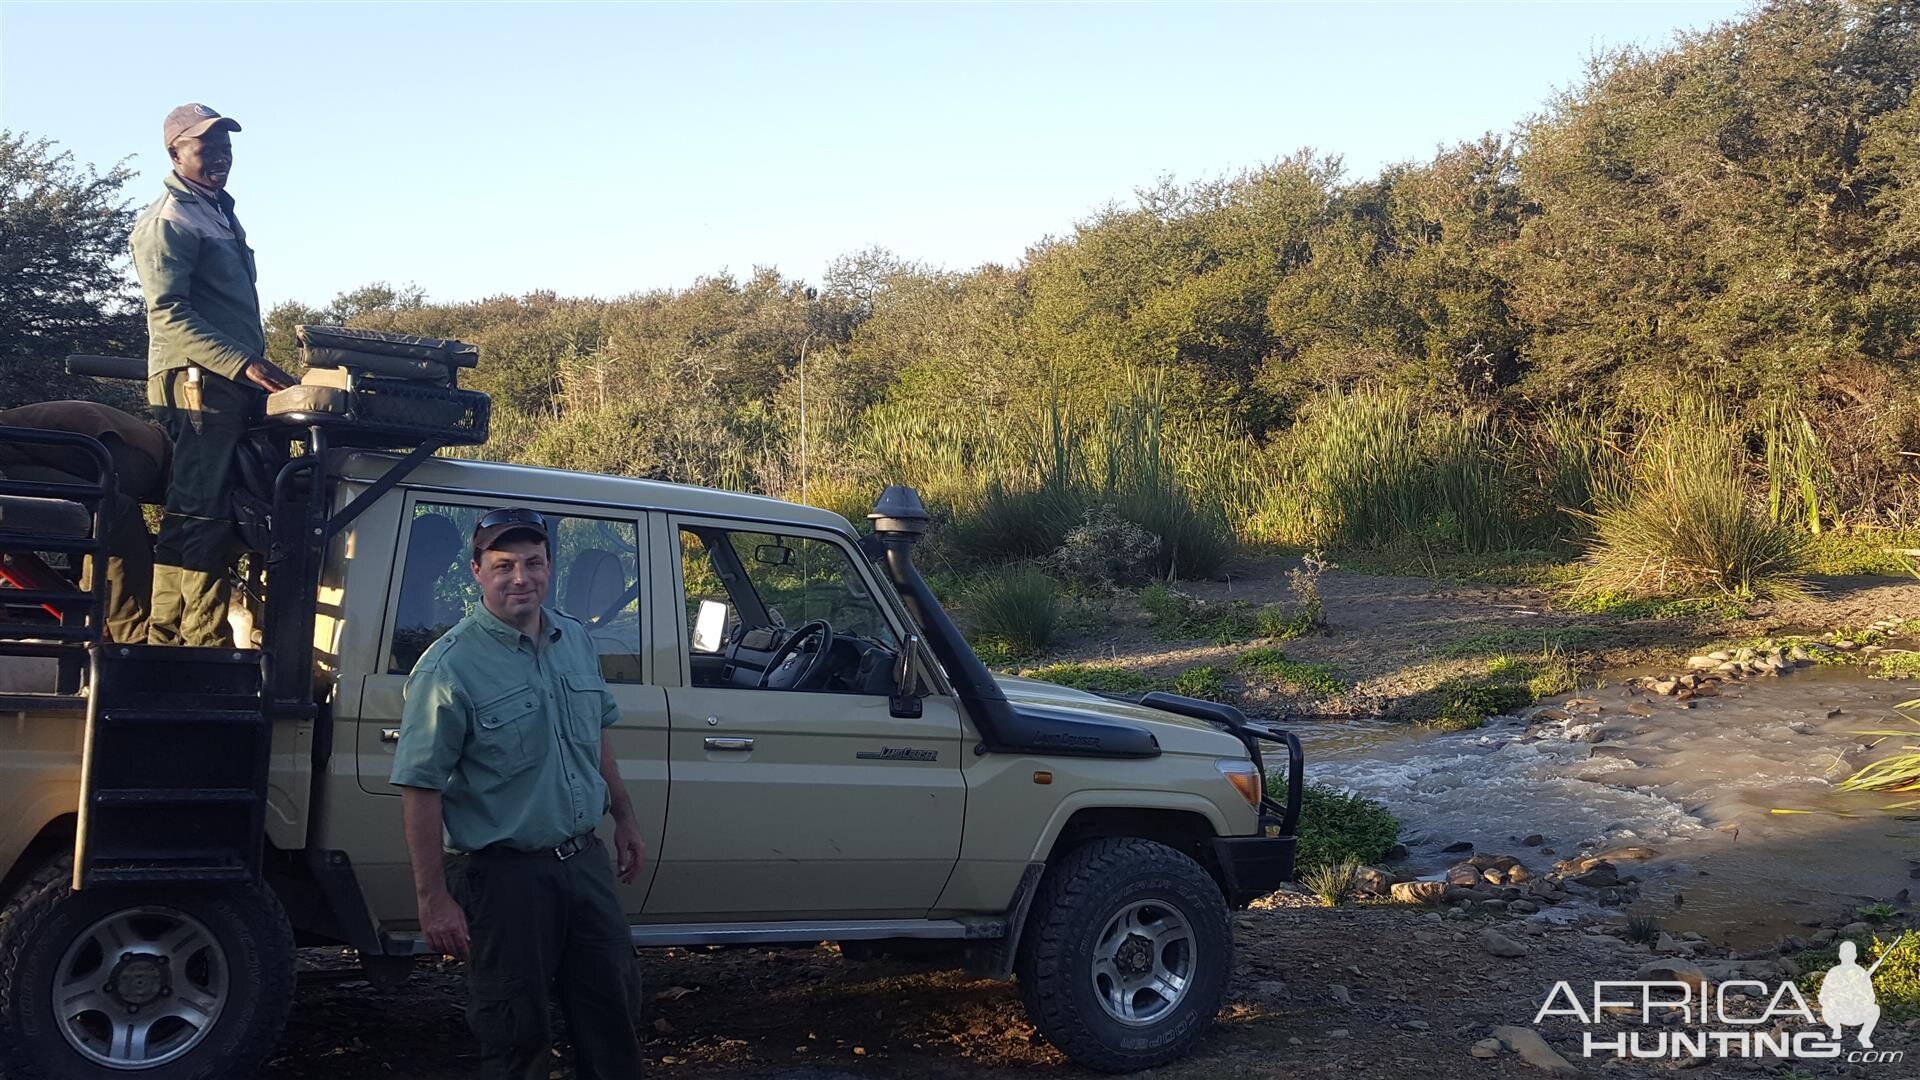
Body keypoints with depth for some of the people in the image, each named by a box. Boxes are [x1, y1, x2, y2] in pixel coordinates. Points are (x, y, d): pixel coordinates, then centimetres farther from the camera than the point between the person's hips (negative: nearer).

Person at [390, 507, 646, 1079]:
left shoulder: (576, 640, 5)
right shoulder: (450, 666, -16)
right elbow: (420, 789, -17)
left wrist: (624, 818, 19)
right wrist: (434, 899, -19)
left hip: (584, 858, 6)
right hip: (504, 875, -6)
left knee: (613, 1008, 16)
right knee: (517, 1034, 6)